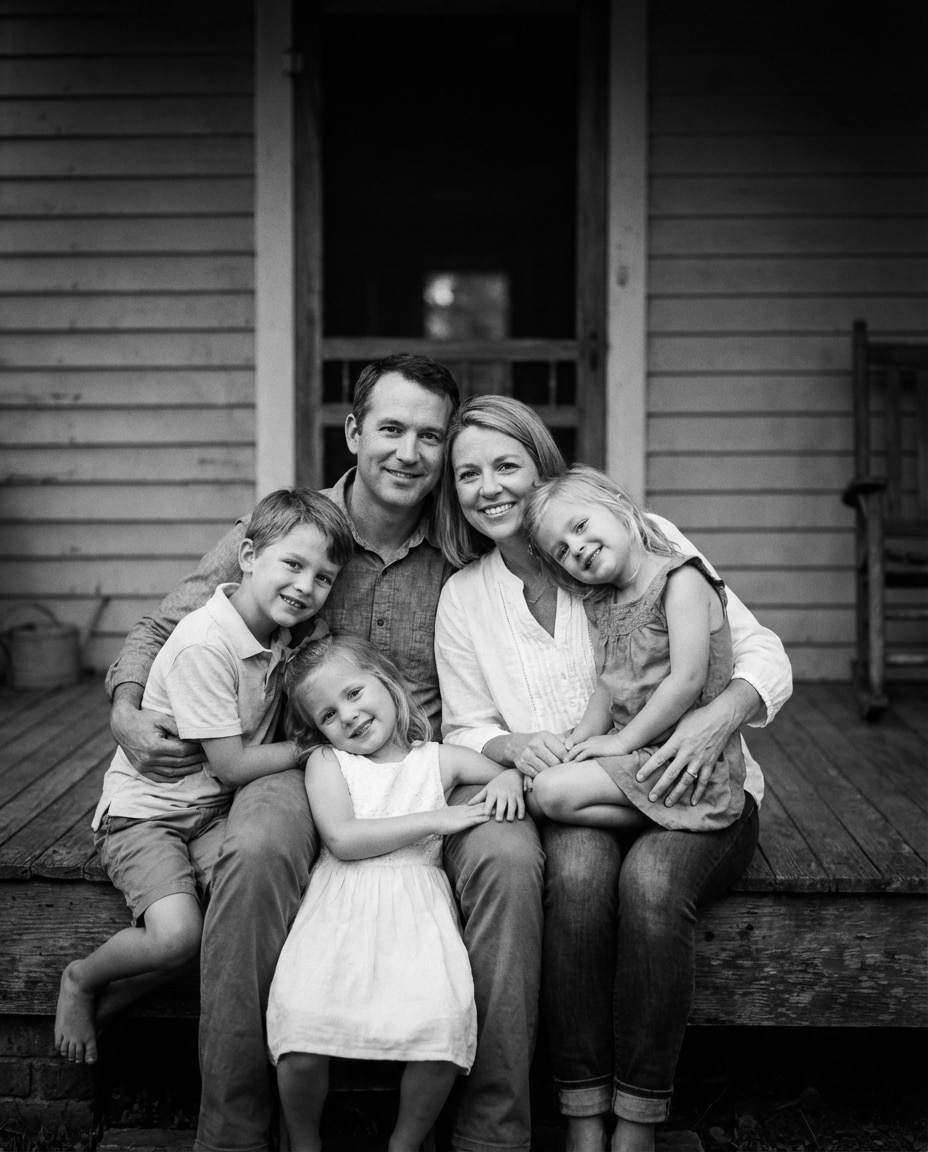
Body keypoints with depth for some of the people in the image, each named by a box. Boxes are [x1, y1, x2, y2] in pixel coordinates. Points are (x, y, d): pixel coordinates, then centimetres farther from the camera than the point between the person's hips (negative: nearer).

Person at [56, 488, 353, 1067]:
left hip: (216, 809, 7)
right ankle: (82, 979, 5)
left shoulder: (278, 633, 3)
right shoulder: (205, 644, -23)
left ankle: (101, 1005, -3)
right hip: (145, 809, -7)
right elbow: (231, 765, -19)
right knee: (177, 933, -30)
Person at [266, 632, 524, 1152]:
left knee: (443, 1021, -26)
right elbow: (342, 839, -3)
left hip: (417, 902, 1)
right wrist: (435, 819, -6)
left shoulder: (438, 759, 18)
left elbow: (511, 771, 29)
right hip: (344, 899, -1)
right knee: (302, 1018, -24)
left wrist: (508, 781, 4)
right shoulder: (326, 761, 13)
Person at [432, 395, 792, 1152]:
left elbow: (763, 656, -4)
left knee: (651, 879, -34)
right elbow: (464, 730, 11)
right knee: (578, 866, -33)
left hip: (692, 796, -2)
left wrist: (717, 720, -26)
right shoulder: (462, 599, 8)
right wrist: (516, 746, -13)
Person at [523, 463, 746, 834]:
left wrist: (622, 740, -16)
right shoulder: (603, 606, 14)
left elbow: (689, 679, -20)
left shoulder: (680, 580, -13)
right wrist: (580, 739, -5)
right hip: (635, 749, 9)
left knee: (553, 792, -20)